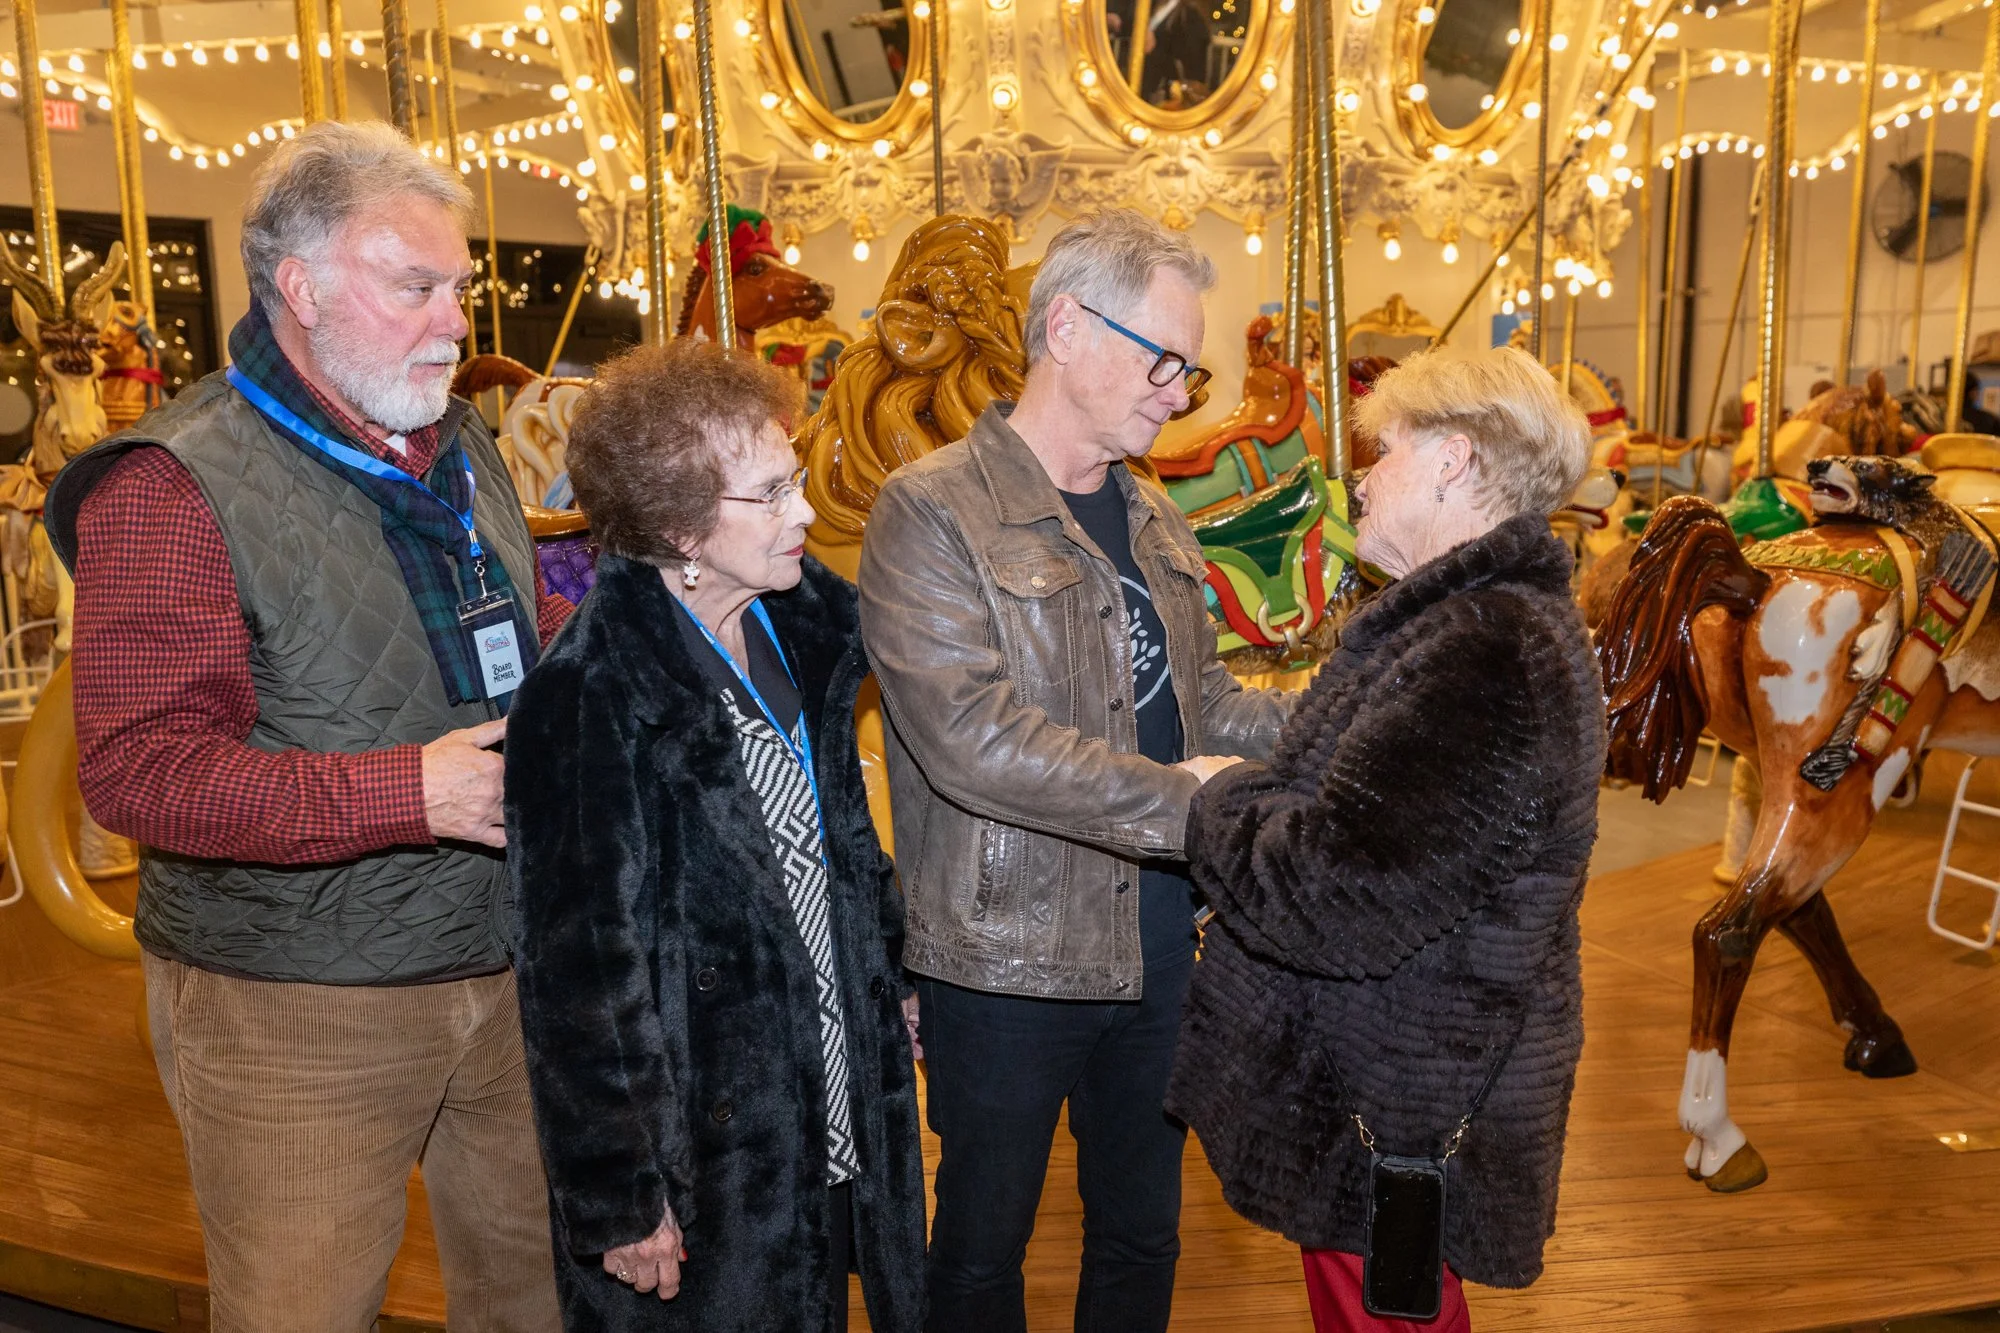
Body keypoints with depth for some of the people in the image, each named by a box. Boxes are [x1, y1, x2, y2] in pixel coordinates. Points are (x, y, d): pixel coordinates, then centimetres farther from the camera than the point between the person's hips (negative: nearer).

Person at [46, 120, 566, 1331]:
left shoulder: (459, 442, 9)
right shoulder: (173, 490, -15)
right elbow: (135, 770, -21)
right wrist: (407, 790, -27)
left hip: (506, 968, 7)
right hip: (299, 1012, -6)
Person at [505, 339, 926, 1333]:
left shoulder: (802, 623, -1)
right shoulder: (592, 697, -24)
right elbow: (583, 971, -20)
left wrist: (890, 975, 15)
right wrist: (619, 1203, -15)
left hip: (837, 1102, 7)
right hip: (703, 1150, -7)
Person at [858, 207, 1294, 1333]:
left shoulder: (1152, 516, 9)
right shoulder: (931, 513, -15)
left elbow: (1201, 702, 13)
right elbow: (971, 739, -26)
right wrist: (1185, 805, -23)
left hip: (1157, 943, 7)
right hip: (1008, 956, -6)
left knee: (1144, 1236, 23)